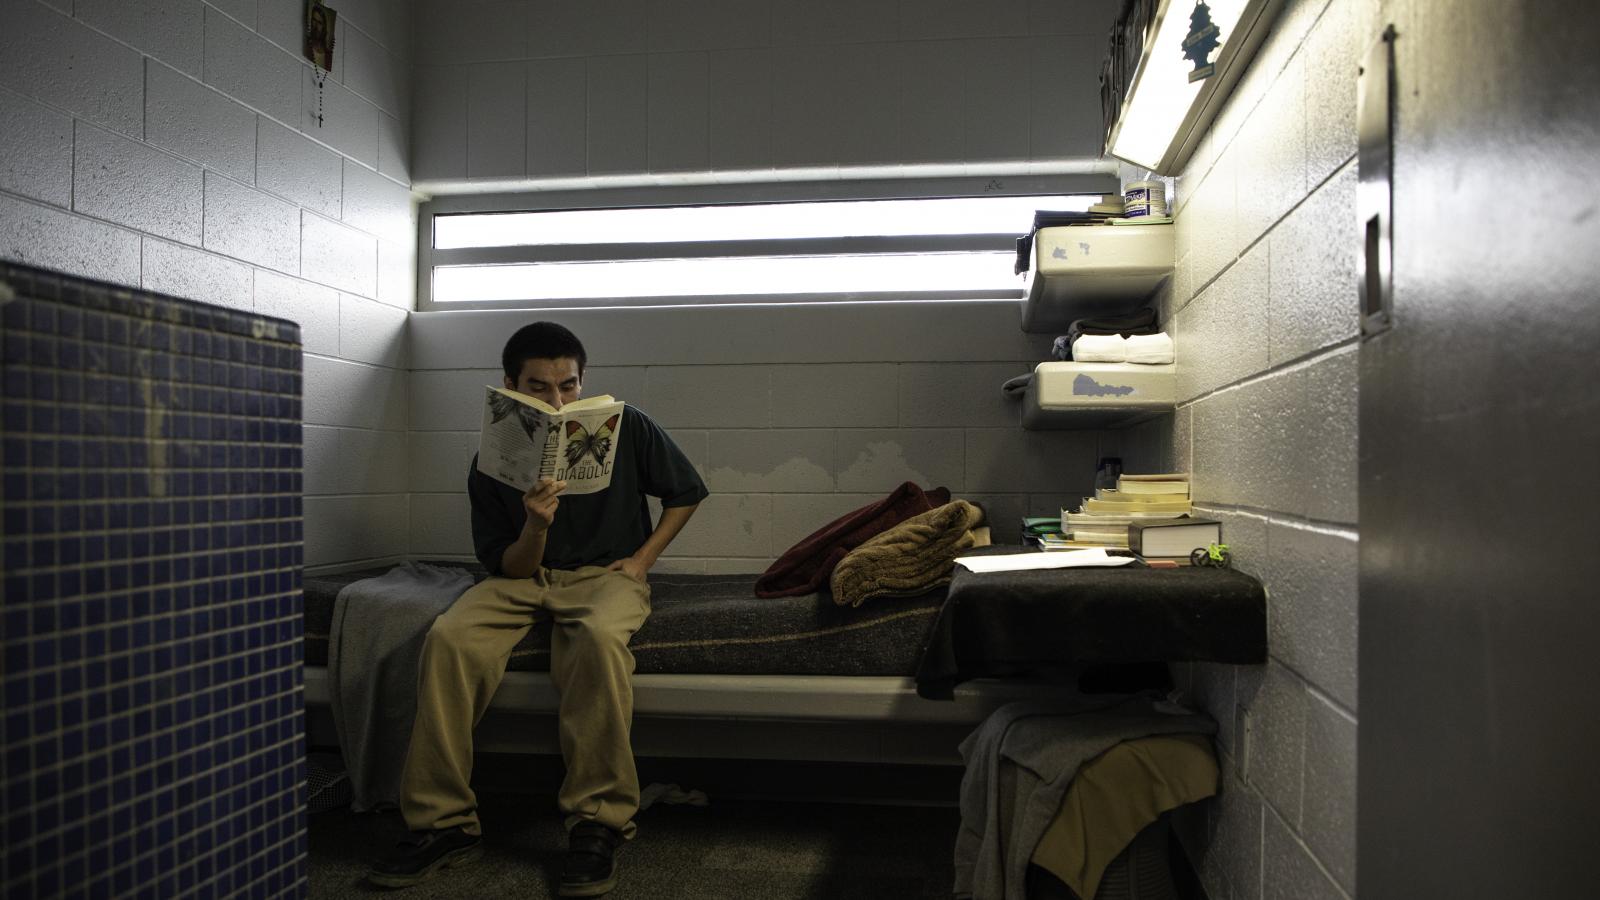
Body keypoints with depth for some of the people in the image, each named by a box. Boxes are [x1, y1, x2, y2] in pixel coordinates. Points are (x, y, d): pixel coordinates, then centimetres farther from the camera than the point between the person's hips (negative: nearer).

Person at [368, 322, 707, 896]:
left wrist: (642, 558, -1)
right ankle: (444, 823, -18)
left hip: (605, 573, -2)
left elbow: (686, 492, 10)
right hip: (522, 576, 2)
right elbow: (506, 568, 0)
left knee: (598, 636, -39)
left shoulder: (626, 428, -4)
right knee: (448, 638, -28)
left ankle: (599, 822, -29)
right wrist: (535, 526, -21)